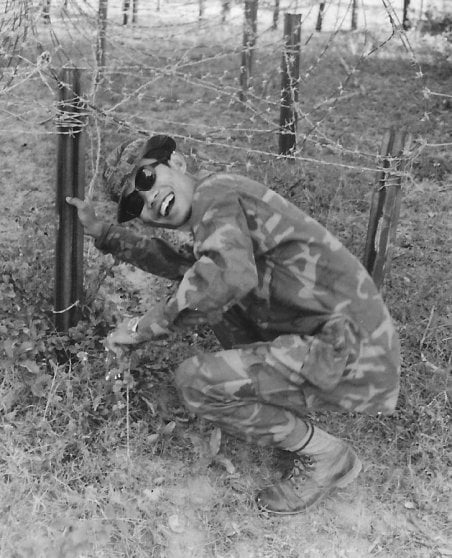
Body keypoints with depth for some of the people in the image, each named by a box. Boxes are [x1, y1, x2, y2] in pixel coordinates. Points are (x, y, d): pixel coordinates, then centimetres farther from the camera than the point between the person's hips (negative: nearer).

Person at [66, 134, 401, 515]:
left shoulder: (214, 192, -12)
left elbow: (231, 273, -33)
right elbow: (182, 267, 38)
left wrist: (148, 325, -20)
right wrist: (104, 233, 36)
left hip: (350, 352, -10)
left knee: (196, 382, -15)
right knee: (210, 296, 19)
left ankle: (326, 456, 2)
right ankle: (292, 408, 17)